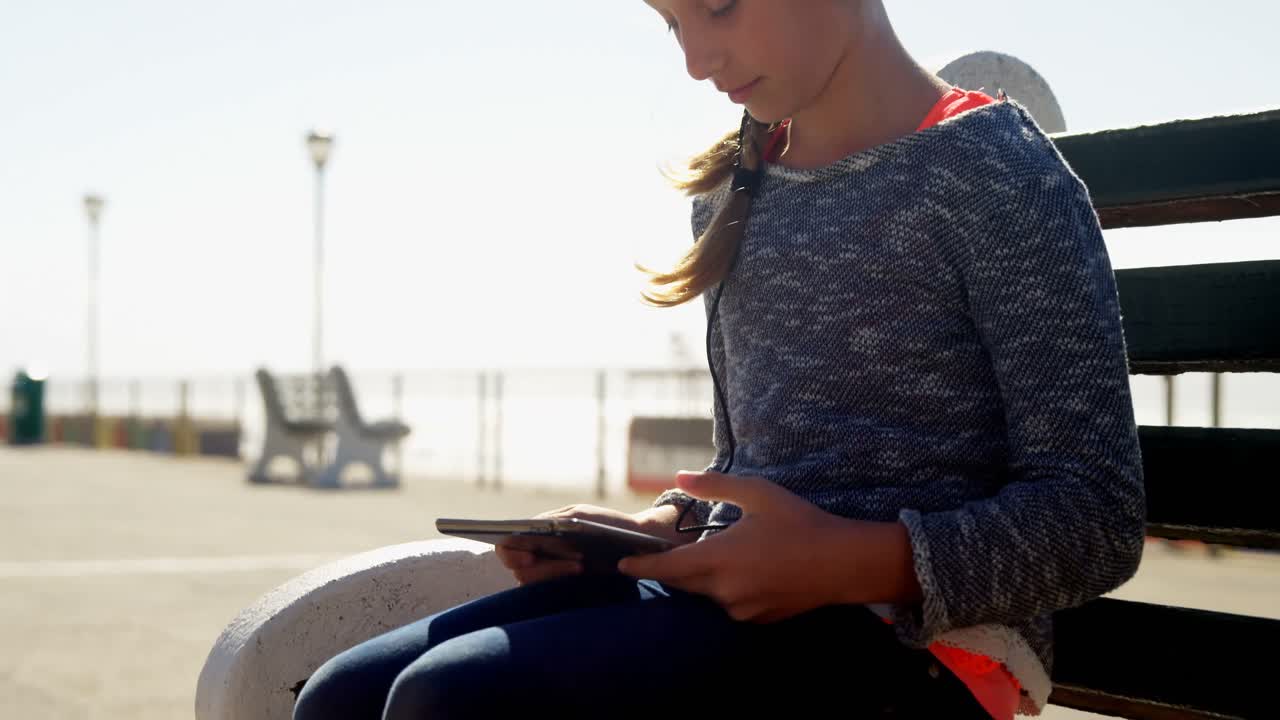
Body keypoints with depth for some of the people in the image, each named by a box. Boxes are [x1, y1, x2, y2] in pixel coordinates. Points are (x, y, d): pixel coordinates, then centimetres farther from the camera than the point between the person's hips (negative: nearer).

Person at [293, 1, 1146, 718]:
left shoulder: (992, 168, -5)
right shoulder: (733, 195, 17)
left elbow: (1095, 520, -9)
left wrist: (852, 561, -23)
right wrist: (661, 525, 4)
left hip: (911, 636, -7)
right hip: (733, 602, 8)